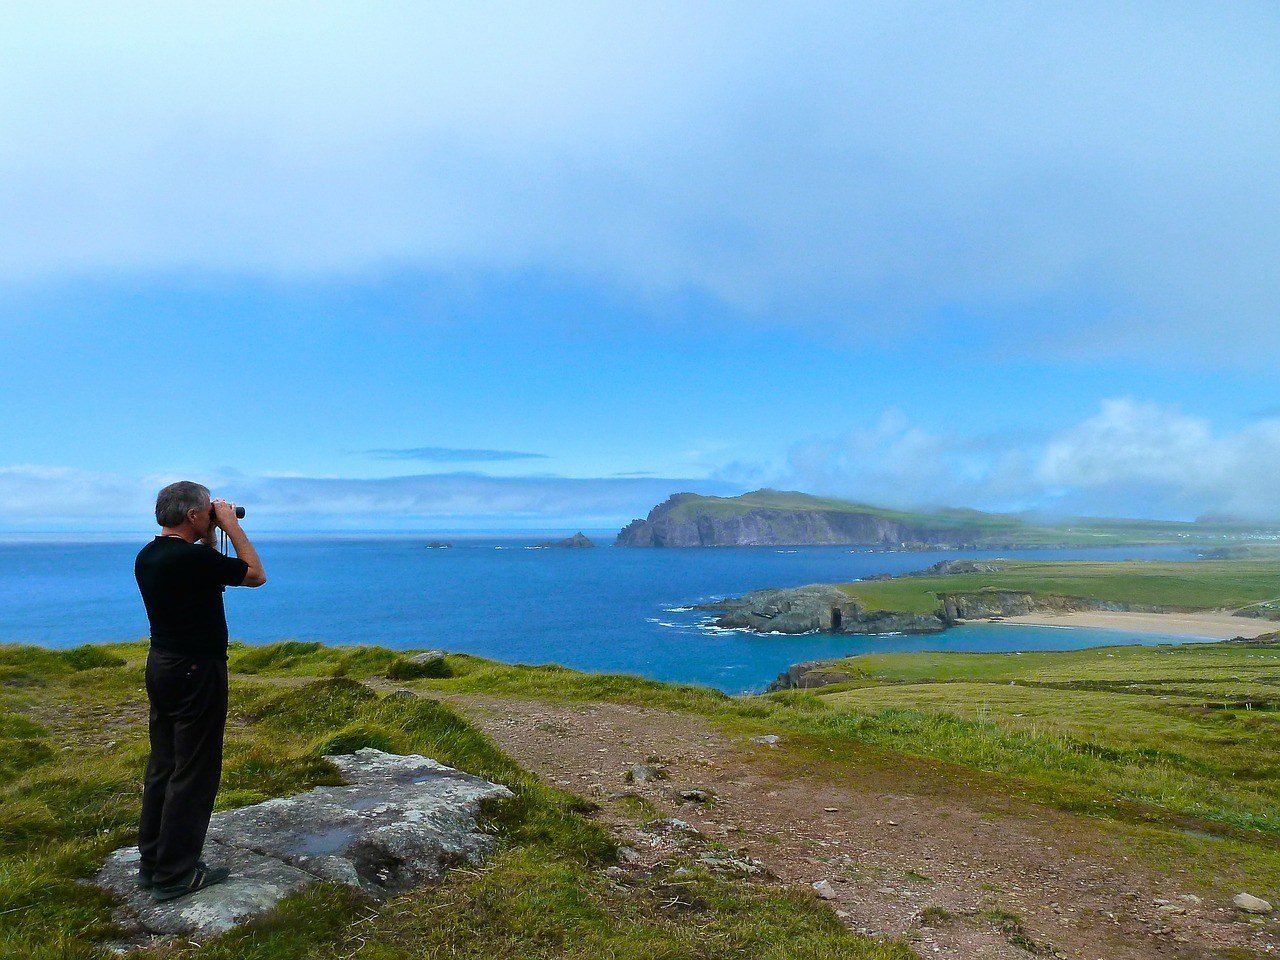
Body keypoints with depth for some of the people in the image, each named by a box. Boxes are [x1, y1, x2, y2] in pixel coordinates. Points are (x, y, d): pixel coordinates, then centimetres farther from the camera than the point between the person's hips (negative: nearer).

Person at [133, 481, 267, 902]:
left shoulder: (148, 556, 6)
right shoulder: (193, 558, -23)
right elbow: (255, 575, -11)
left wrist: (210, 538, 13)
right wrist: (231, 525, -7)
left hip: (162, 665, 10)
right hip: (196, 672, -10)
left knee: (163, 764, 17)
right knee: (194, 772, 1)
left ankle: (151, 862, 27)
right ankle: (175, 874, 9)